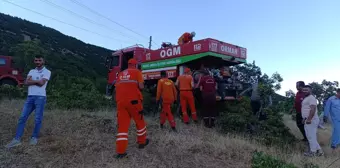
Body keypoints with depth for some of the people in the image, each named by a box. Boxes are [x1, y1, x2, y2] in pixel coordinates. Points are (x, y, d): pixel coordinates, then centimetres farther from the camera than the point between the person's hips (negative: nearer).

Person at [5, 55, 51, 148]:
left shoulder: (47, 72, 2)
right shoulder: (31, 71, 17)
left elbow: (41, 83, -12)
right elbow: (26, 83, 2)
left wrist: (32, 80, 2)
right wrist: (37, 81, -7)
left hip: (40, 97, -5)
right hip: (30, 97, 5)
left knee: (38, 119, 1)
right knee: (22, 118, 1)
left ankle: (34, 137, 15)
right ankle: (17, 139, 4)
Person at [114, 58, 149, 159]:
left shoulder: (120, 74, 19)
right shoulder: (137, 72, 3)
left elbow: (117, 87, 18)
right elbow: (141, 86, -7)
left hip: (120, 101, 4)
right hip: (133, 101, -4)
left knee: (122, 126, 3)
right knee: (140, 122, 16)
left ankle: (120, 151, -2)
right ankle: (142, 142, 29)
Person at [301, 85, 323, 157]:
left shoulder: (311, 98, -13)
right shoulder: (306, 98, 19)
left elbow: (313, 109, -24)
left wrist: (309, 119, -28)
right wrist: (305, 118, 25)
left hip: (311, 120, -11)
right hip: (308, 120, 11)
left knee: (311, 136, -2)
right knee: (311, 136, 15)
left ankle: (313, 152, 8)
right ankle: (319, 150, 23)